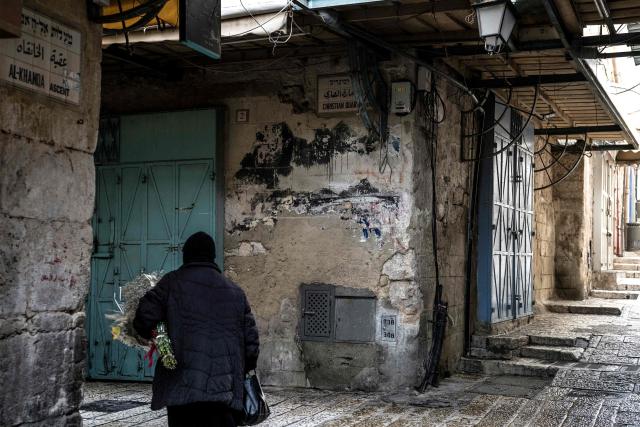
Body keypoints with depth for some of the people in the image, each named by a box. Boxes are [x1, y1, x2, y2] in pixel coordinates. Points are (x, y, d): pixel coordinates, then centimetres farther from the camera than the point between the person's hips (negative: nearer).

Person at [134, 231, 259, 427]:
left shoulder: (172, 282, 2)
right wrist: (244, 371, 26)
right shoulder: (236, 292, 12)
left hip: (181, 388, -2)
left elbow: (144, 317, -8)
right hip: (224, 389, 2)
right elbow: (251, 340, 12)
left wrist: (150, 335, 14)